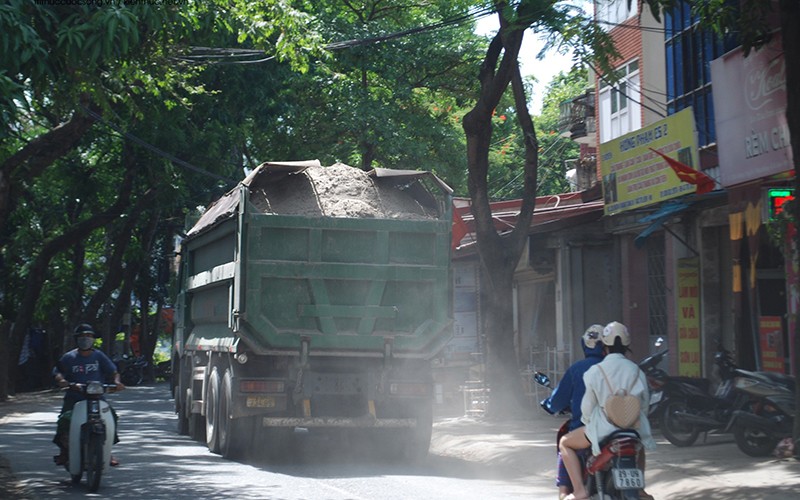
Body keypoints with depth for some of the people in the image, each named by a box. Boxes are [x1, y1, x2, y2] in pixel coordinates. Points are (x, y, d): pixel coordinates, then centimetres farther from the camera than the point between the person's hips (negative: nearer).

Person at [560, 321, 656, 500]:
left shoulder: (596, 371, -7)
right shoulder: (635, 370, 2)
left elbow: (588, 405, -2)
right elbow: (644, 402, 7)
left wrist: (588, 423, 16)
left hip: (604, 429, -4)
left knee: (565, 443, 15)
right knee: (640, 444, 40)